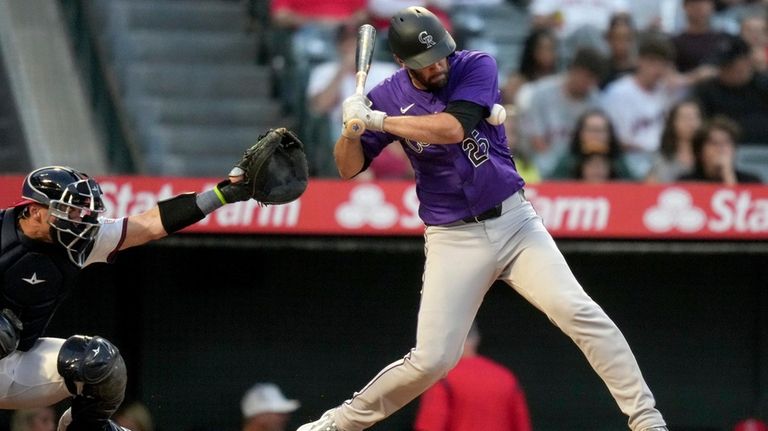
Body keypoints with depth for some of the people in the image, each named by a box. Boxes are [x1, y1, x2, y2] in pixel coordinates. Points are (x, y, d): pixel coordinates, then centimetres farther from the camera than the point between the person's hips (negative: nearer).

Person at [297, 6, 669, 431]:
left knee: (578, 312, -16)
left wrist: (378, 121, -23)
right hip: (452, 240, 0)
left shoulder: (477, 67, -9)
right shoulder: (389, 96, -4)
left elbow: (452, 128, -25)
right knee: (431, 360, -7)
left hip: (514, 221, 0)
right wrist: (351, 128, -20)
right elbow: (349, 168, 0)